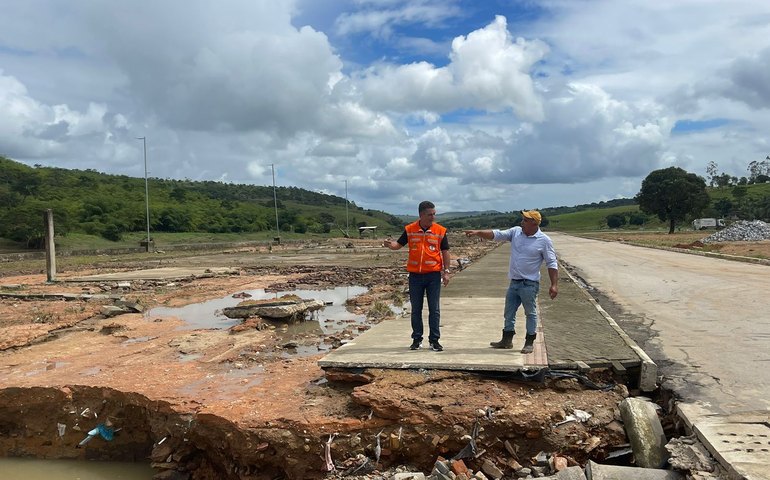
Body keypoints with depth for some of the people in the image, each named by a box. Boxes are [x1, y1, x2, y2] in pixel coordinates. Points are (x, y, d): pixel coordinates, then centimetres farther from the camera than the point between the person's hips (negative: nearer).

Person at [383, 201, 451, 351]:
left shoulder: (440, 231, -1)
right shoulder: (409, 230, 0)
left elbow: (445, 251, 4)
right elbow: (399, 244, 6)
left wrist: (446, 271, -1)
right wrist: (390, 245, -17)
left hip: (434, 275, -1)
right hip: (415, 275, 1)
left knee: (434, 309, 3)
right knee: (416, 309, 9)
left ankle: (434, 340, 12)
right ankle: (417, 339, 20)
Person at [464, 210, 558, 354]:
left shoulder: (544, 241, -10)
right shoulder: (515, 232, 3)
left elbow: (552, 264, -8)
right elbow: (496, 234, -1)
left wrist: (554, 285, -13)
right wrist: (477, 232, -14)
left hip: (529, 284, -6)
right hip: (514, 282, 6)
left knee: (530, 313, 5)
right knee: (509, 312, 13)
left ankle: (530, 342, 18)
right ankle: (507, 340, 25)